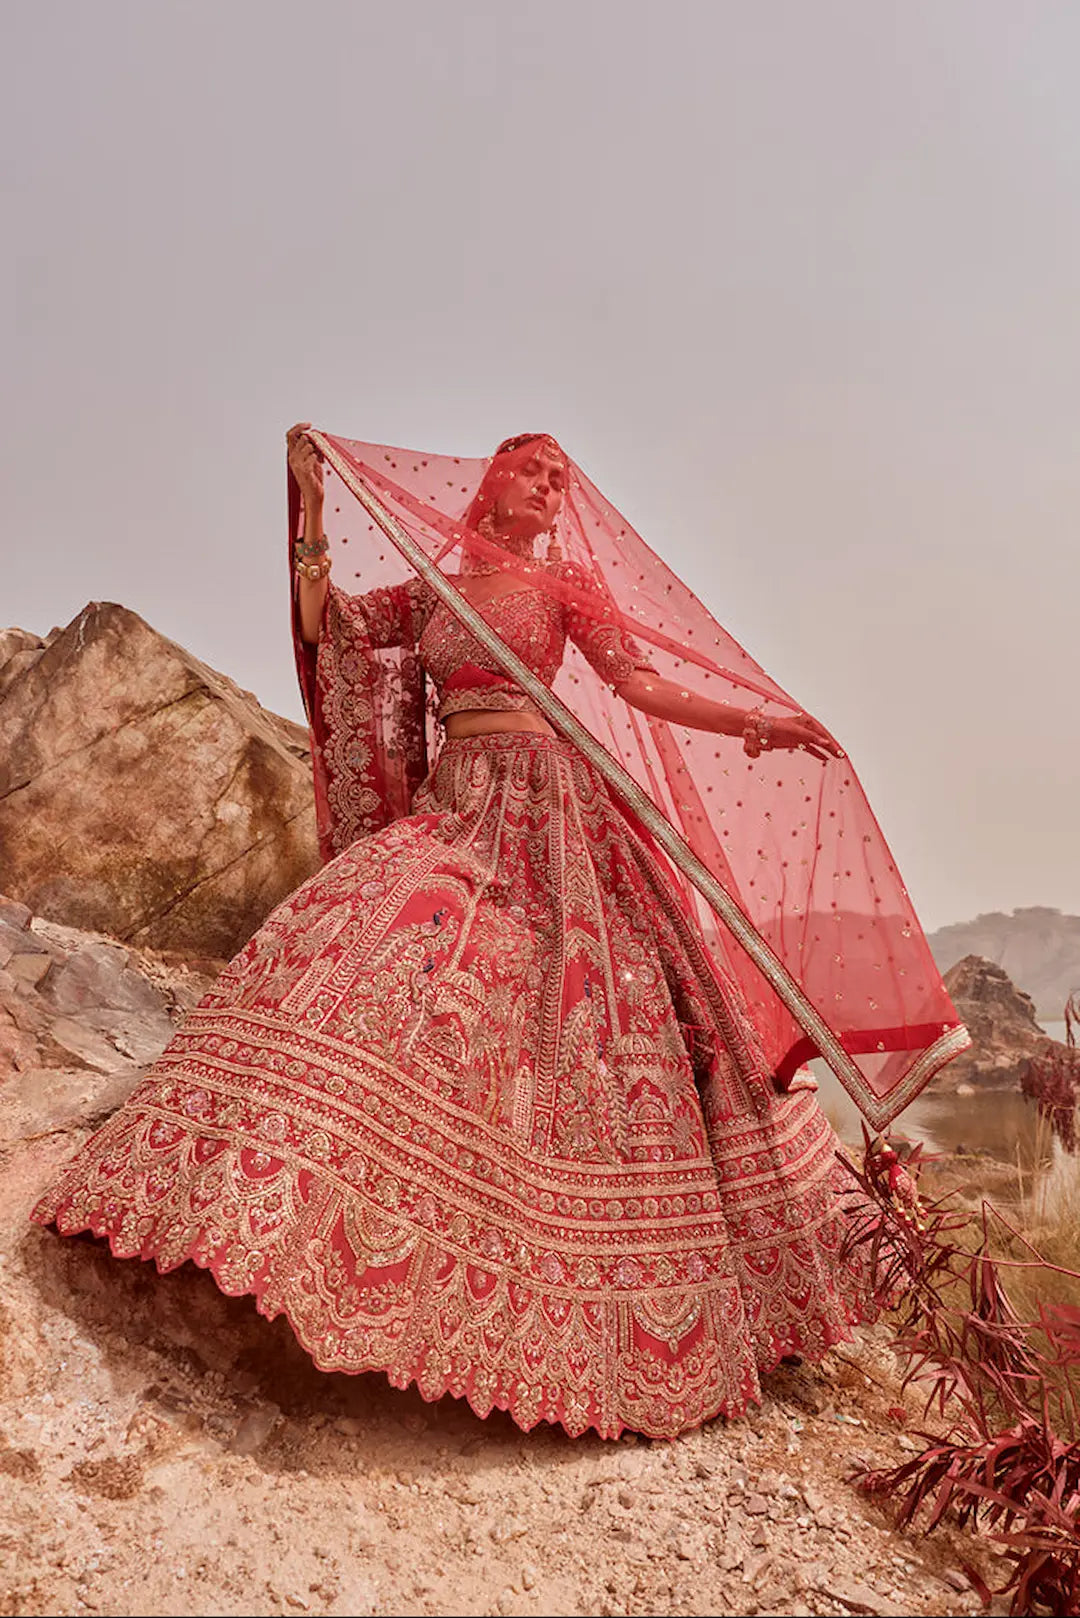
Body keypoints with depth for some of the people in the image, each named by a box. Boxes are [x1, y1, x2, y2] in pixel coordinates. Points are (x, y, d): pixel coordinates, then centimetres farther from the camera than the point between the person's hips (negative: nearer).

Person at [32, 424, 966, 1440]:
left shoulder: (565, 584, 12)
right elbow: (324, 626, 16)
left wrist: (754, 722, -7)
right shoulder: (430, 590, 20)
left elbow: (640, 684, 5)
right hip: (451, 802, 3)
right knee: (369, 934, -18)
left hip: (545, 801, -3)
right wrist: (312, 507, 13)